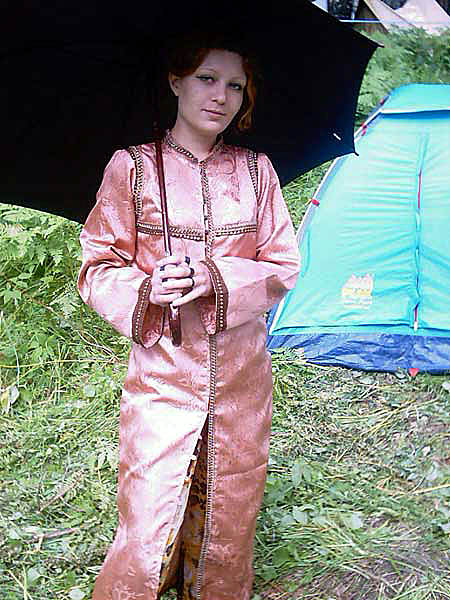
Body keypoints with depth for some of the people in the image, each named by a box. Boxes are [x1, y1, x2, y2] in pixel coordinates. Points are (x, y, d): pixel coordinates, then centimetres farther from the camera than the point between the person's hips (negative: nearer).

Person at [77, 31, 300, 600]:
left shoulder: (255, 169, 4)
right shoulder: (132, 167, -2)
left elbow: (282, 266, 4)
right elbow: (97, 266, 2)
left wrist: (215, 279, -13)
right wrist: (146, 289, -19)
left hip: (240, 371, 3)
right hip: (163, 367, -2)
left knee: (229, 512, 12)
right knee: (150, 517, -2)